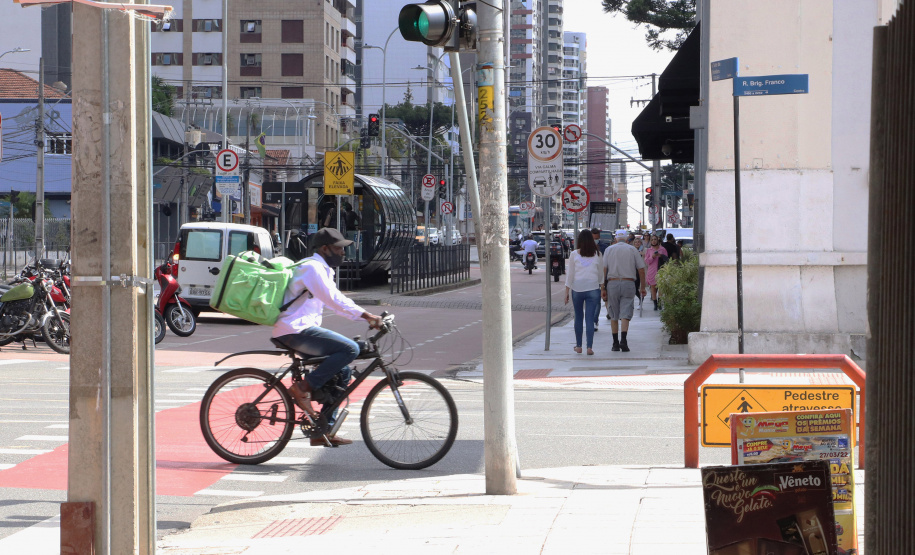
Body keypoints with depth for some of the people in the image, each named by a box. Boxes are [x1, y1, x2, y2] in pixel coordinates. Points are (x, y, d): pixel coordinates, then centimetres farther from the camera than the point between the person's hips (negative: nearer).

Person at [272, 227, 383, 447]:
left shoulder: (322, 270, 22)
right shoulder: (312, 267, -11)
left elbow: (337, 301, 21)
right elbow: (334, 301, -20)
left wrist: (368, 318, 10)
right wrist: (367, 316, -23)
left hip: (302, 330, 11)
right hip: (296, 331, -11)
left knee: (342, 371, 11)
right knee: (350, 349, -22)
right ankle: (303, 388, -17)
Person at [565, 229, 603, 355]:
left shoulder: (574, 254, 0)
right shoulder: (597, 254, 2)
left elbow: (570, 274, 1)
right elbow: (601, 273, 10)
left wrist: (567, 292, 5)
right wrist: (601, 286, 24)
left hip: (577, 288, 0)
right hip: (593, 288, 0)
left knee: (578, 317, 14)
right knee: (590, 318, 0)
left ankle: (578, 346, 19)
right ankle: (589, 347, -9)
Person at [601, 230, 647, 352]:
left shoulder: (609, 249, 7)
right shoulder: (632, 249, 7)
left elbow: (603, 269, 0)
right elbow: (641, 269, 5)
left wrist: (602, 288, 1)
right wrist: (642, 287, 13)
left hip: (612, 283, 1)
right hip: (629, 284, -1)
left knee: (614, 316, 10)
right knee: (625, 314, -4)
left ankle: (615, 343, 11)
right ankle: (623, 340, -22)